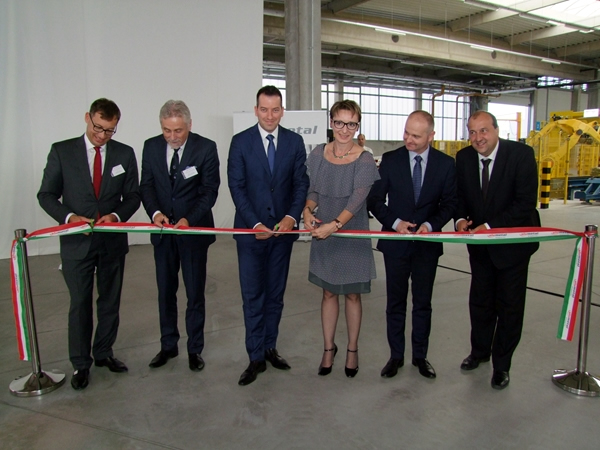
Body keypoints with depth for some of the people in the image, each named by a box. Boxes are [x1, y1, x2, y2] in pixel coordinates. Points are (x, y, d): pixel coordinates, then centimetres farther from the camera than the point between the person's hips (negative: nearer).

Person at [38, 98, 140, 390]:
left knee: (110, 301, 13)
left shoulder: (125, 154, 2)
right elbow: (46, 195, 0)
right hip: (76, 242, -2)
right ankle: (80, 364, 21)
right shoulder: (62, 151, -2)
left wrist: (116, 216, -15)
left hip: (113, 242, 2)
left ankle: (103, 353, 32)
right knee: (80, 304, 5)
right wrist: (69, 217, -17)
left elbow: (132, 196, 5)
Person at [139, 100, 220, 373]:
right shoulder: (151, 147, 1)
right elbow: (146, 185, 2)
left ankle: (195, 349, 22)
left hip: (194, 229, -3)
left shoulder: (206, 148, -10)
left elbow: (210, 190, -11)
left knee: (195, 293, 6)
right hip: (163, 231, 4)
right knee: (165, 291, 14)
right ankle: (168, 345, 30)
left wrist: (189, 219, -25)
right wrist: (155, 212, -18)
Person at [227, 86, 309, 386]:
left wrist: (292, 217, -15)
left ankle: (270, 347, 27)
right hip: (251, 230, -2)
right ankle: (256, 357, 13)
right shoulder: (240, 142, -3)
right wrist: (255, 223, -15)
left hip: (283, 228, 2)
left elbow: (301, 183, 1)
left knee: (276, 293, 12)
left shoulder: (295, 141, 3)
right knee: (252, 296, 3)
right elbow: (236, 186, -6)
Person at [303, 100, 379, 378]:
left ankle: (352, 350, 29)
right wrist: (308, 211, -15)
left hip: (353, 236, -2)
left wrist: (335, 225, -33)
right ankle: (328, 348, 30)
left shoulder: (364, 160, -11)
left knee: (352, 294, 11)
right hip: (323, 234, 3)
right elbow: (313, 190, 5)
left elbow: (357, 199, -21)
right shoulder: (318, 155, 0)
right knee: (329, 292, 13)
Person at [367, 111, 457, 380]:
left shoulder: (446, 164, -1)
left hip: (427, 243, 1)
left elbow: (449, 203, 1)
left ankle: (420, 356, 27)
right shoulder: (390, 160, -3)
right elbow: (375, 199, -2)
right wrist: (395, 222, -17)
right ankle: (396, 356, 23)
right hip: (396, 242, 0)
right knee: (395, 302, 9)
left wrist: (430, 225, -16)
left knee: (423, 303, 12)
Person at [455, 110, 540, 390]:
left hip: (513, 240, -4)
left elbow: (526, 203, -23)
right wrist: (461, 218, -18)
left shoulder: (521, 154, -18)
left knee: (510, 304, 6)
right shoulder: (464, 158, -6)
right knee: (480, 300, 16)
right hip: (479, 242, 4)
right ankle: (479, 351, 38)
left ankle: (501, 364, 23)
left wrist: (490, 226, -29)